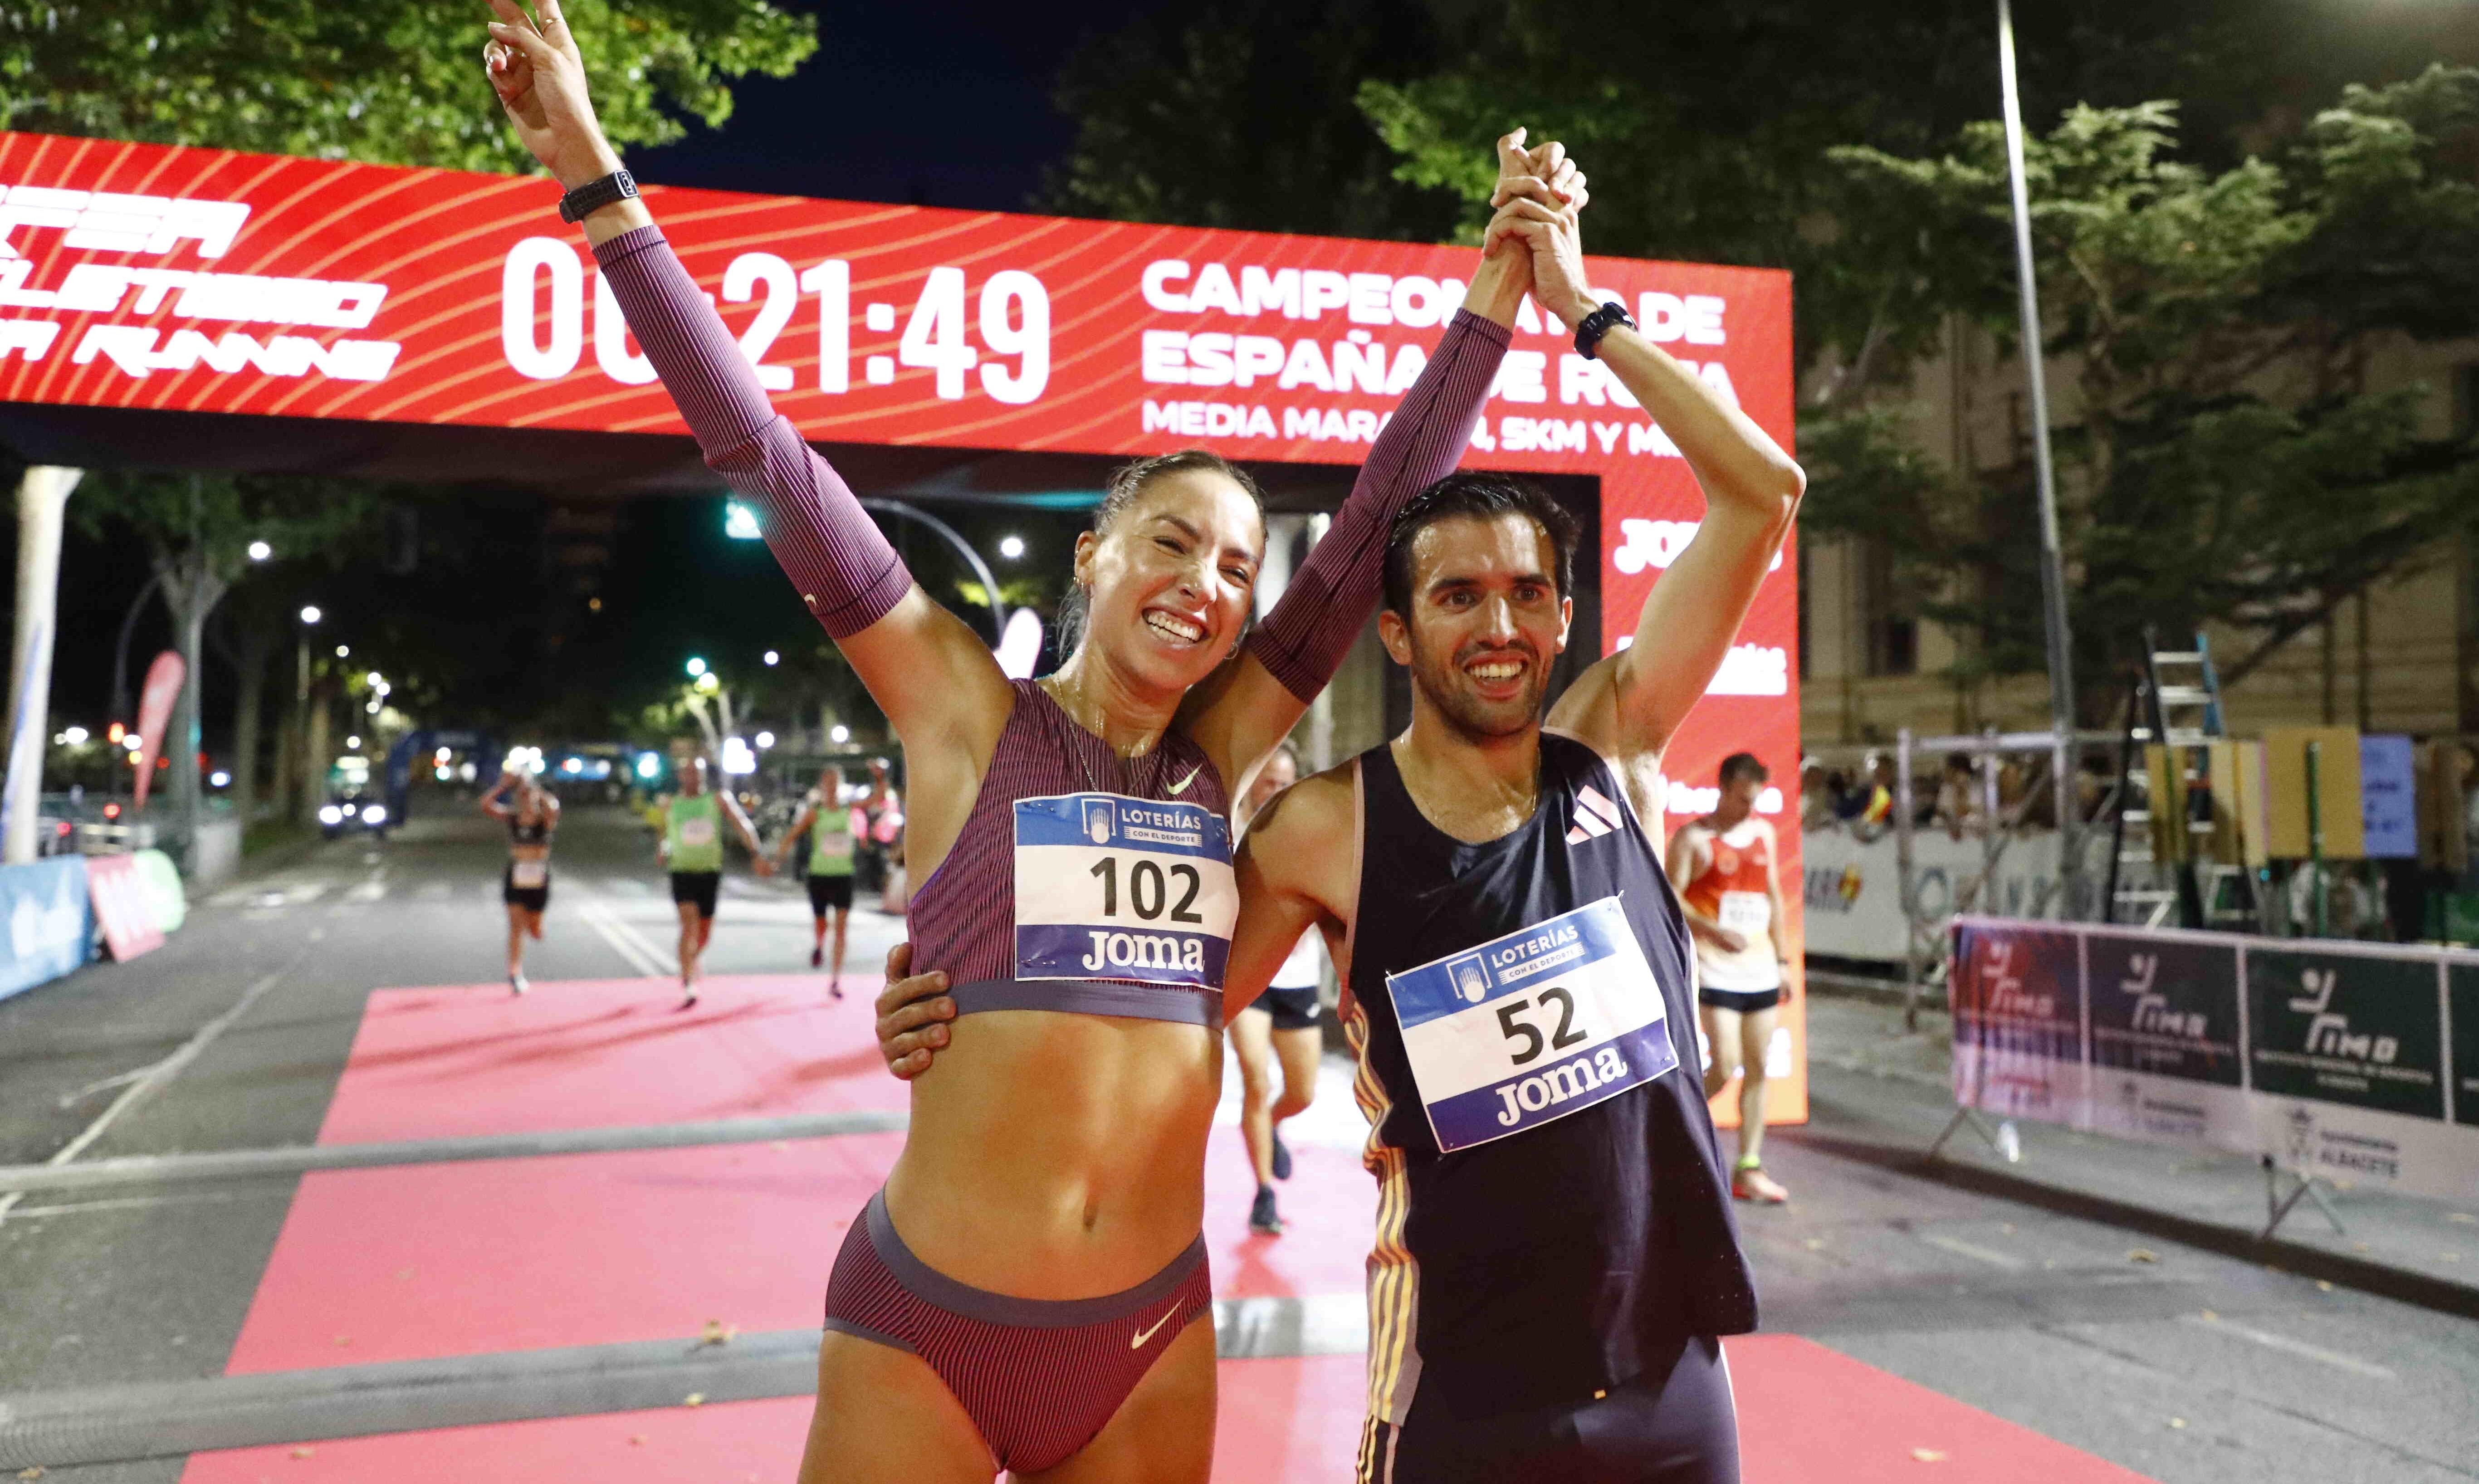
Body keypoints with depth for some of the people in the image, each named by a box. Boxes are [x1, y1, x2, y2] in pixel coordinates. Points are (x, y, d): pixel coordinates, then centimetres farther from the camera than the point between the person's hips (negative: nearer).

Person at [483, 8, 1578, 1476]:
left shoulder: (1223, 751, 4)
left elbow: (1382, 521, 3)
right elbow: (767, 453, -8)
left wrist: (1499, 284, 3)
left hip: (1152, 1334, 4)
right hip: (925, 1327, -3)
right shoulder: (970, 716, -4)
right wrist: (596, 177, -9)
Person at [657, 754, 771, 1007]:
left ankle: (690, 964, 41)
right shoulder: (670, 807, 7)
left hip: (710, 872, 1)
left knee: (705, 932, 9)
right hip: (682, 871, -1)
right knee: (690, 923, -20)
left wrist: (757, 854, -22)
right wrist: (663, 849, -2)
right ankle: (688, 986, -21)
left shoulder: (719, 801, 1)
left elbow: (743, 825, -8)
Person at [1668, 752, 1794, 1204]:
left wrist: (1783, 957, 15)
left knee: (1758, 1068, 5)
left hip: (1761, 968, 6)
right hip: (1716, 969, -6)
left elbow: (1775, 897, 19)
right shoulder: (1693, 838, -5)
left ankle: (1749, 1169, 12)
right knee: (1726, 1065, -13)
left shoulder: (1765, 833, 13)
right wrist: (1714, 930, -22)